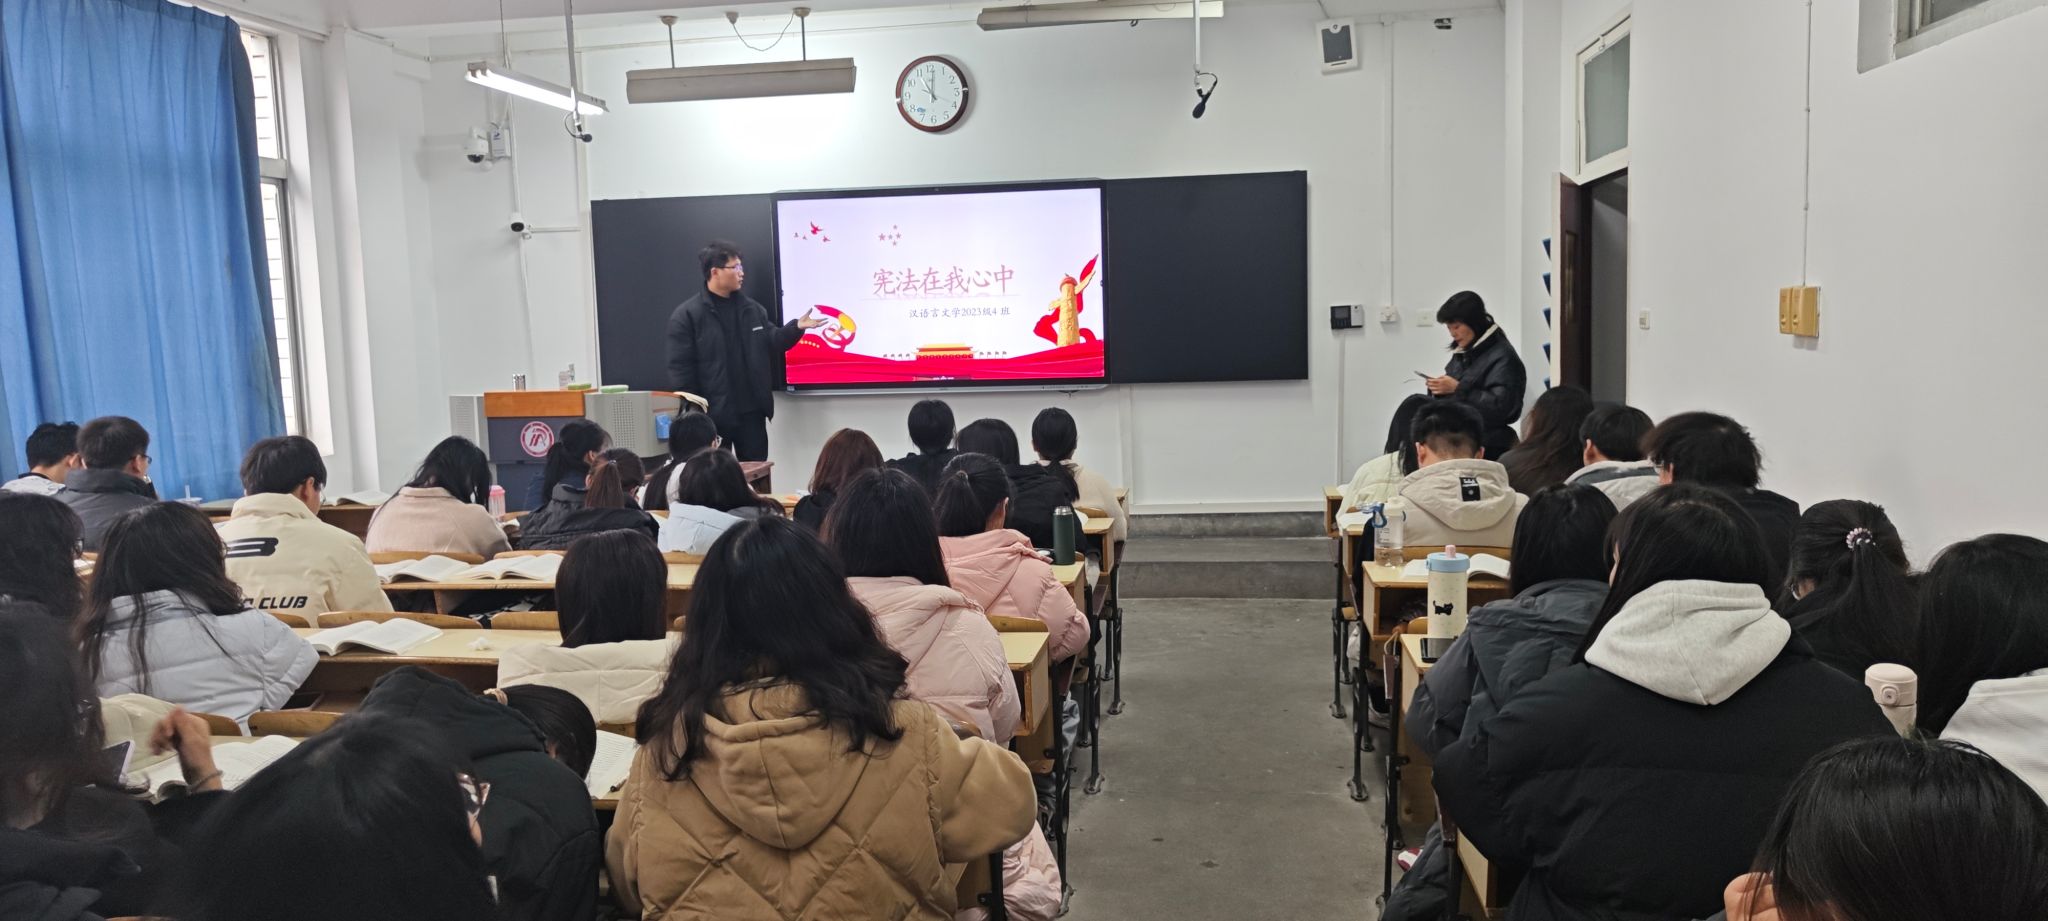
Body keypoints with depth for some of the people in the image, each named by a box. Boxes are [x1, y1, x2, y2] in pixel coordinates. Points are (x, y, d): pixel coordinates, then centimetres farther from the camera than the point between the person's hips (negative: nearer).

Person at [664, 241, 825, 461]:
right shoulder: (686, 316, -8)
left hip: (751, 411, 5)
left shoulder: (751, 309, 10)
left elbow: (772, 344, 15)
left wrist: (796, 327, -5)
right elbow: (680, 369, -11)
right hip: (712, 415, -5)